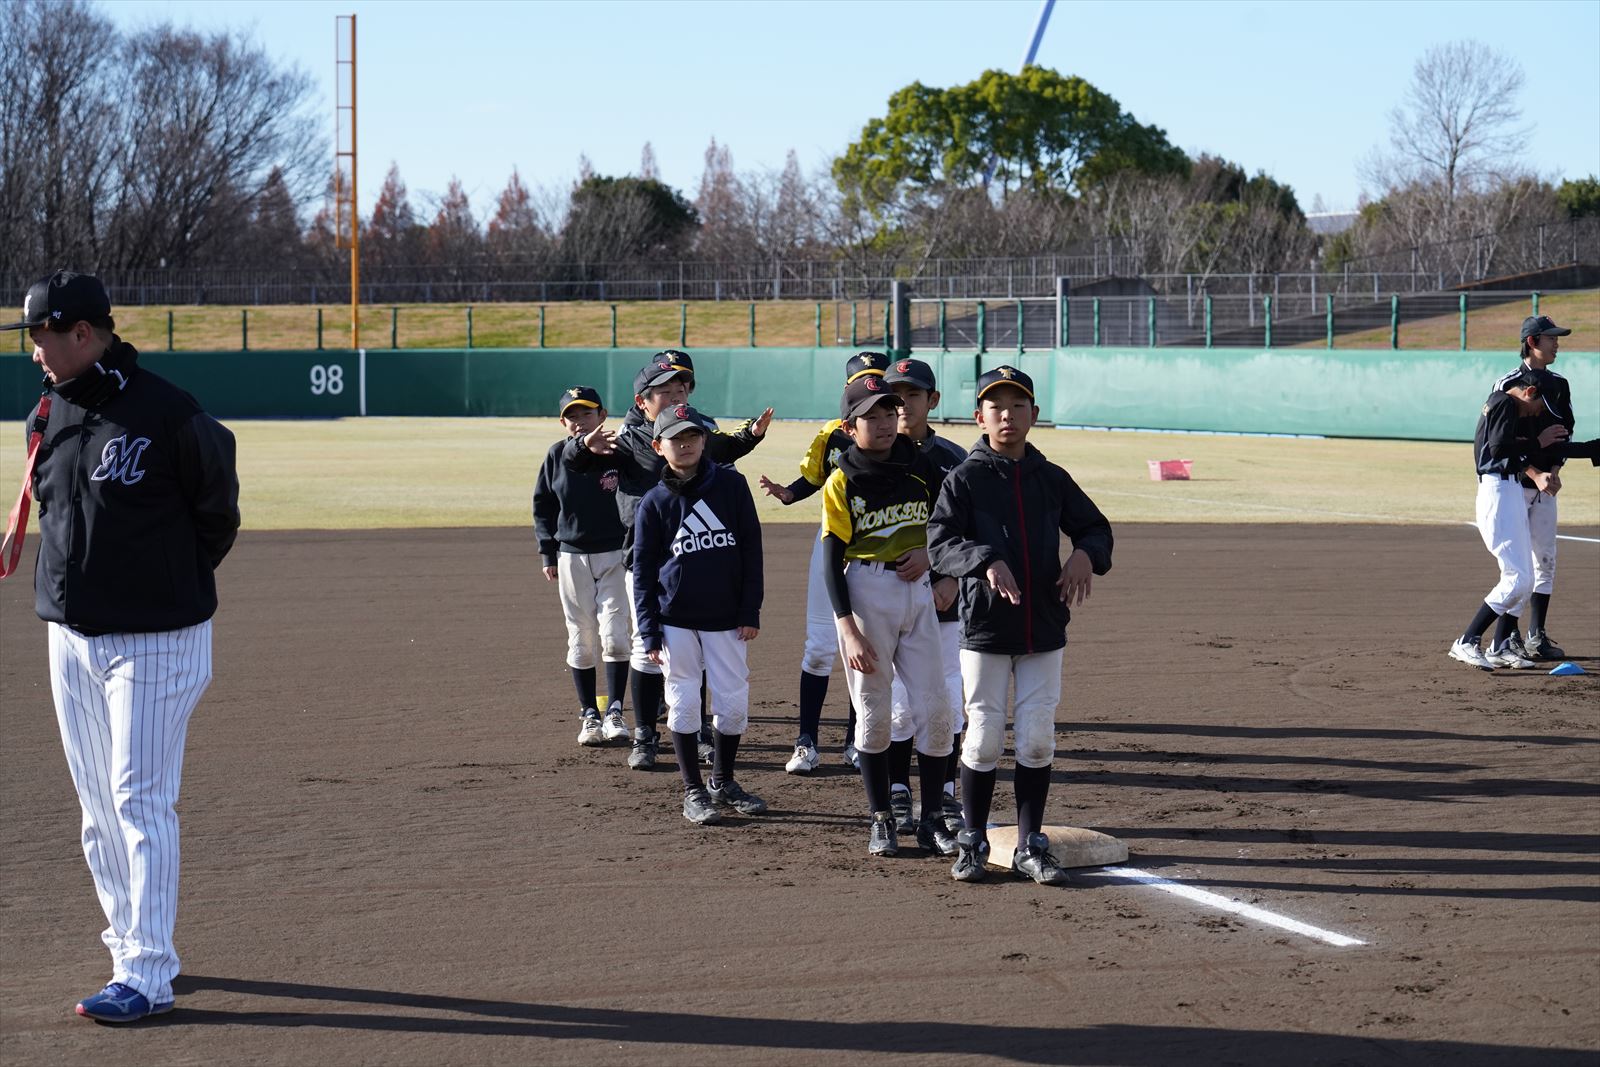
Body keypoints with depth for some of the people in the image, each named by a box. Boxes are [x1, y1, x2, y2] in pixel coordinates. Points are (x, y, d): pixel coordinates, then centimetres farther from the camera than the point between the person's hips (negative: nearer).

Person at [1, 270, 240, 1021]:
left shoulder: (167, 416, -14)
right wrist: (72, 587, 12)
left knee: (140, 802, -9)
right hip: (70, 636, 7)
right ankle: (132, 949, 23)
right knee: (99, 807, 11)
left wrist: (175, 585, 4)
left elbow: (217, 512, -3)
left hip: (154, 641, -7)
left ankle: (146, 974, -7)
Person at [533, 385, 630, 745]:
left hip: (615, 556, -2)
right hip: (572, 558, 2)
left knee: (614, 635, -9)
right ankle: (590, 715, 14)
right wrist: (548, 553, 6)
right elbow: (542, 505, 10)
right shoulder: (557, 456, 2)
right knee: (581, 641, 5)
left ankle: (614, 712, 0)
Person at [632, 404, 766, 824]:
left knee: (734, 702, 2)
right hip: (676, 619, -1)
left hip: (725, 617, 1)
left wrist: (751, 611, -1)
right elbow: (643, 571, 2)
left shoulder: (731, 486, 0)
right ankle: (693, 791, 12)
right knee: (684, 702, 1)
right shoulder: (654, 502, -1)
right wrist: (649, 632, -4)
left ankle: (724, 781, 22)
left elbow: (751, 549, 3)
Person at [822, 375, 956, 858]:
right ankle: (881, 819, 15)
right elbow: (832, 562, -7)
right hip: (865, 594, -3)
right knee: (873, 712, 3)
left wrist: (928, 551, -6)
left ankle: (932, 819, 8)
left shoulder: (921, 467, 4)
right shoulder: (842, 483, -5)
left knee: (934, 709, -1)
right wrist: (847, 628, -15)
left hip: (918, 591, 3)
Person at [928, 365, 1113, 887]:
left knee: (1037, 741, 4)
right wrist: (986, 561, -32)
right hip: (985, 628, -3)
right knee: (984, 740, 1)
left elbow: (1096, 527, 14)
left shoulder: (1051, 479, 7)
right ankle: (973, 843, 15)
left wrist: (1085, 555, -9)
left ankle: (1031, 847, 13)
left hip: (1044, 629, 3)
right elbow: (939, 541, -14)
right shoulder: (965, 479, -3)